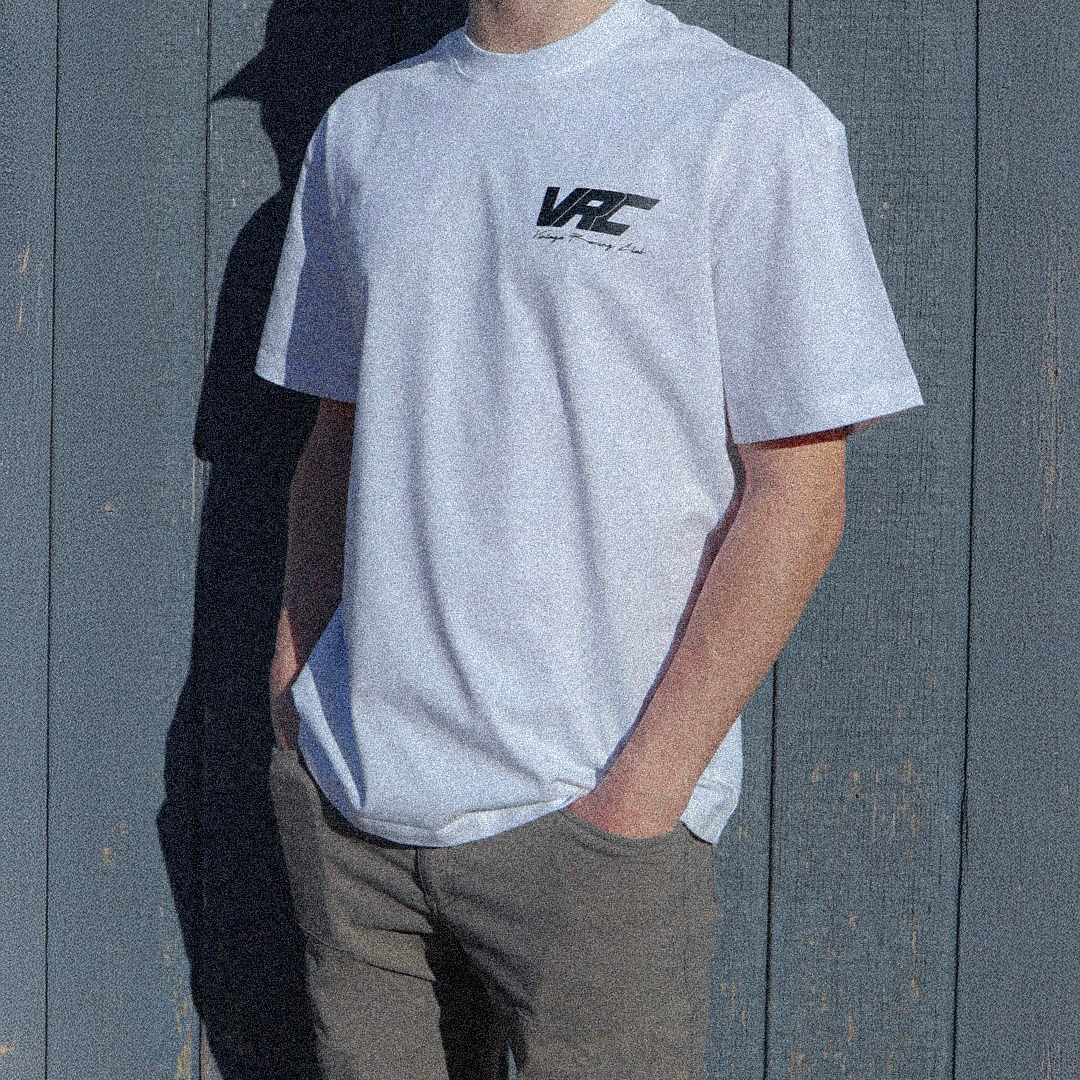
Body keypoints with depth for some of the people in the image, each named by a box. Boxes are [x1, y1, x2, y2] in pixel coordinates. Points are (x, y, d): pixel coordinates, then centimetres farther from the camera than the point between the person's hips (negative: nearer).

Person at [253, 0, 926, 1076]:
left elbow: (797, 491, -9)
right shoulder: (363, 125, 12)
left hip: (592, 810, -5)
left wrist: (643, 788, -14)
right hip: (346, 789, 5)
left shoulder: (750, 120, -6)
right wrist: (289, 694, 10)